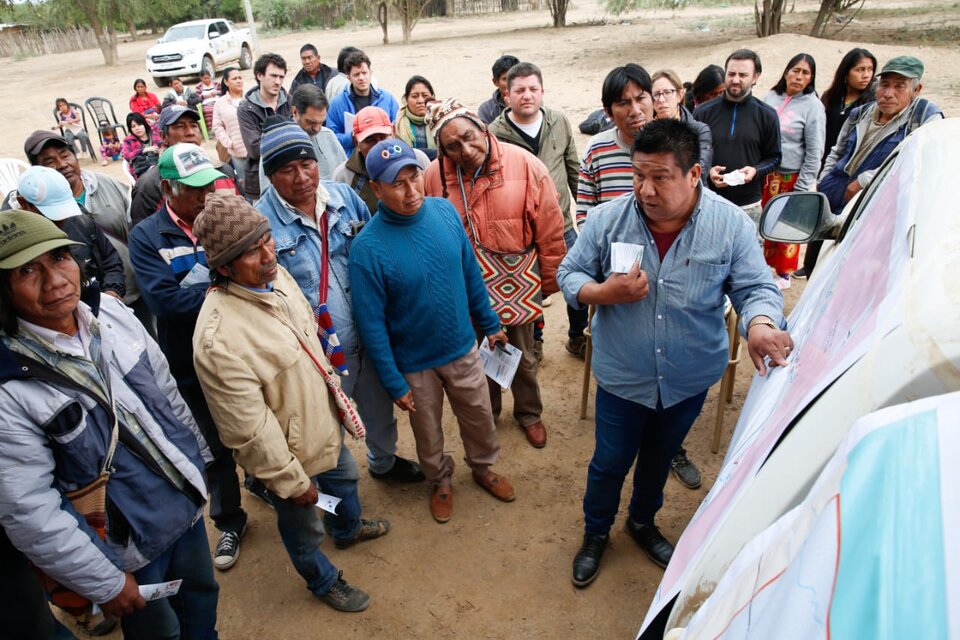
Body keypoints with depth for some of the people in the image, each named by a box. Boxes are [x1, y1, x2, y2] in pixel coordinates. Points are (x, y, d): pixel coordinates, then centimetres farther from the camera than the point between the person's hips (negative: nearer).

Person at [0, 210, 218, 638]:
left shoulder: (110, 313, -10)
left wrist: (199, 458, 14)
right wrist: (105, 583, -13)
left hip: (187, 500, 5)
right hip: (126, 543, -5)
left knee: (202, 596, 26)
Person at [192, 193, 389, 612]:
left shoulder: (276, 276, -11)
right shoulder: (218, 338, -37)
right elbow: (250, 431, -29)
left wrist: (333, 388, 16)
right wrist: (292, 482, -18)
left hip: (325, 423, 8)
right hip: (290, 451, -8)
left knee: (344, 479, 35)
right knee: (304, 529, 21)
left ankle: (349, 529, 67)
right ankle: (324, 582, 52)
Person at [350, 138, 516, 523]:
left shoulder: (445, 211, -12)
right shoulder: (367, 248, -24)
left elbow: (471, 273, 1)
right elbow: (372, 323, -17)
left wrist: (490, 325, 9)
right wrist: (393, 383, -12)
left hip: (463, 348, 3)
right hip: (415, 364, -3)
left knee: (479, 417, 22)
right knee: (428, 432, 20)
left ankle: (483, 468, 52)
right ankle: (440, 482, 50)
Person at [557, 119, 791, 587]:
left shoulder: (731, 225, -14)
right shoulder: (607, 220, -15)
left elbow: (756, 288, -10)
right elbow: (569, 273, -5)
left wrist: (759, 325, -33)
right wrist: (604, 293, -27)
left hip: (690, 378, 2)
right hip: (623, 376, -1)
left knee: (660, 456, 25)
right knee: (610, 461, 14)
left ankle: (643, 521, 55)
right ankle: (595, 532, 44)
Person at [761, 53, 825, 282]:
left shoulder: (813, 106, -6)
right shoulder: (771, 97, 5)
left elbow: (814, 152, -7)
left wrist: (803, 187, -9)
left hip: (792, 177, -3)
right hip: (765, 174, 4)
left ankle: (784, 273, 21)